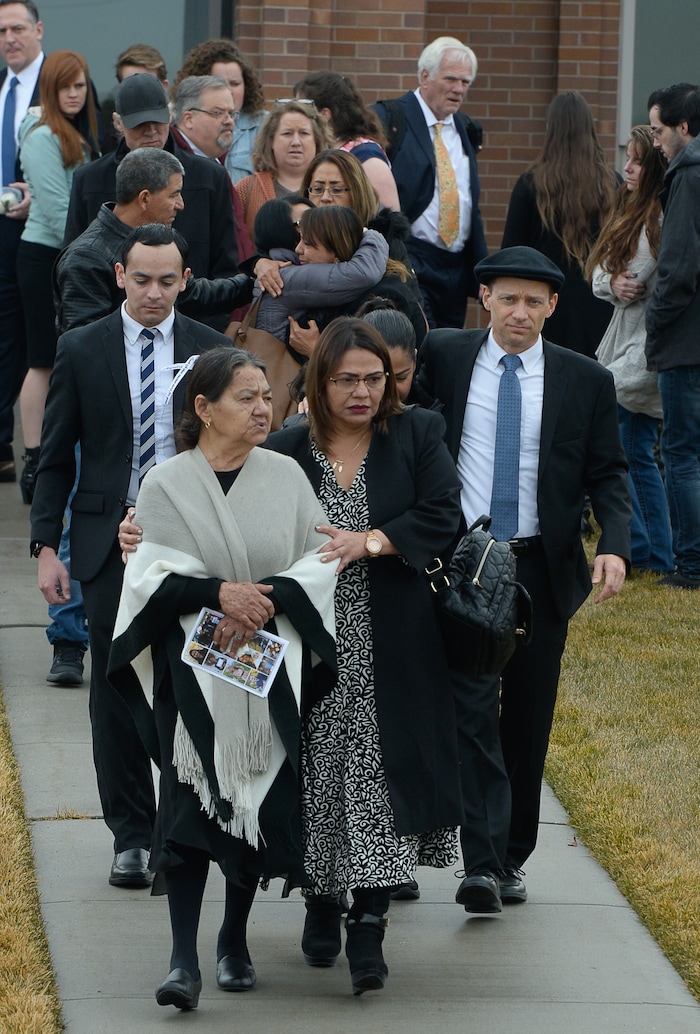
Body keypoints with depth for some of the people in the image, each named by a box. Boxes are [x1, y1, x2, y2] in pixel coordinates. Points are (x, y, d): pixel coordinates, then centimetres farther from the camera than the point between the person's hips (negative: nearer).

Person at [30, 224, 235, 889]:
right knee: (115, 692, 2)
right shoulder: (81, 350, 2)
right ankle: (130, 834, 11)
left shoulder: (210, 350, 4)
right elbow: (55, 458, 5)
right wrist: (46, 546, -3)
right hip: (109, 539, 0)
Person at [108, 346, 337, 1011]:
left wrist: (267, 598, -15)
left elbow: (321, 558, 1)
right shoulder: (166, 485, 0)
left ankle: (234, 941, 21)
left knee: (260, 802, 5)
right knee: (190, 803, -11)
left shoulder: (286, 477, 6)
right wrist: (219, 593, -21)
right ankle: (183, 958, -13)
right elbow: (152, 575, -6)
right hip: (193, 668, -2)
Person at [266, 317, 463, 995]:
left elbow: (442, 515, -7)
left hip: (392, 652, -1)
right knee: (317, 773, 6)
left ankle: (368, 924, -6)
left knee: (380, 774, -6)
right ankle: (322, 901, 24)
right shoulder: (286, 451, 3)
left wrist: (369, 542, -17)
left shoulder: (418, 436, 3)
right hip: (312, 648, 1)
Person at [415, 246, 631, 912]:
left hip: (542, 569, 2)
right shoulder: (443, 357, 2)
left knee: (528, 720, 8)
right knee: (473, 712, -11)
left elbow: (608, 474, 4)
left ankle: (512, 857, 21)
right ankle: (481, 865, -16)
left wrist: (614, 545, -13)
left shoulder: (586, 381, 3)